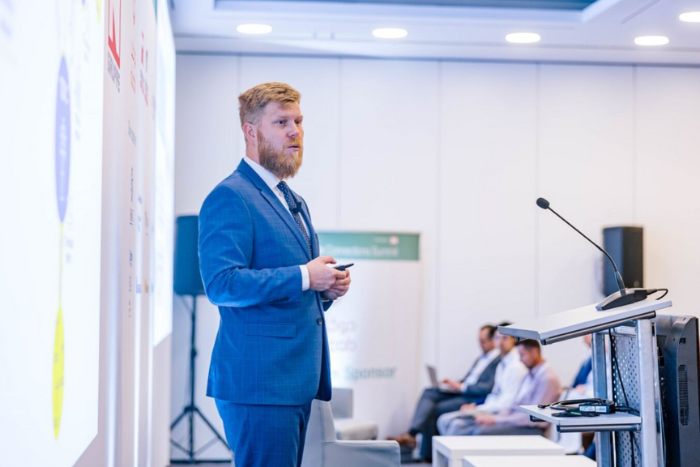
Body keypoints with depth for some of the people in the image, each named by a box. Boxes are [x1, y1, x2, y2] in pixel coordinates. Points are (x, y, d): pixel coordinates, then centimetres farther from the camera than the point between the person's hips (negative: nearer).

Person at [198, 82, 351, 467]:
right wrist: (302, 277, -19)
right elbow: (221, 284, -21)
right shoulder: (230, 197, -10)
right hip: (258, 381, -9)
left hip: (296, 382, 10)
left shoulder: (294, 202, 22)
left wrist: (326, 289, 8)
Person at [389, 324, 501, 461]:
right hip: (460, 392, 10)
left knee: (433, 410, -20)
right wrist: (454, 384, 5)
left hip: (474, 398, -10)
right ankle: (411, 434, -21)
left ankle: (426, 455, -10)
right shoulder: (483, 357, 20)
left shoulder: (499, 360, -11)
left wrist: (461, 387, -14)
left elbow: (489, 388, -20)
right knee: (428, 393, -9)